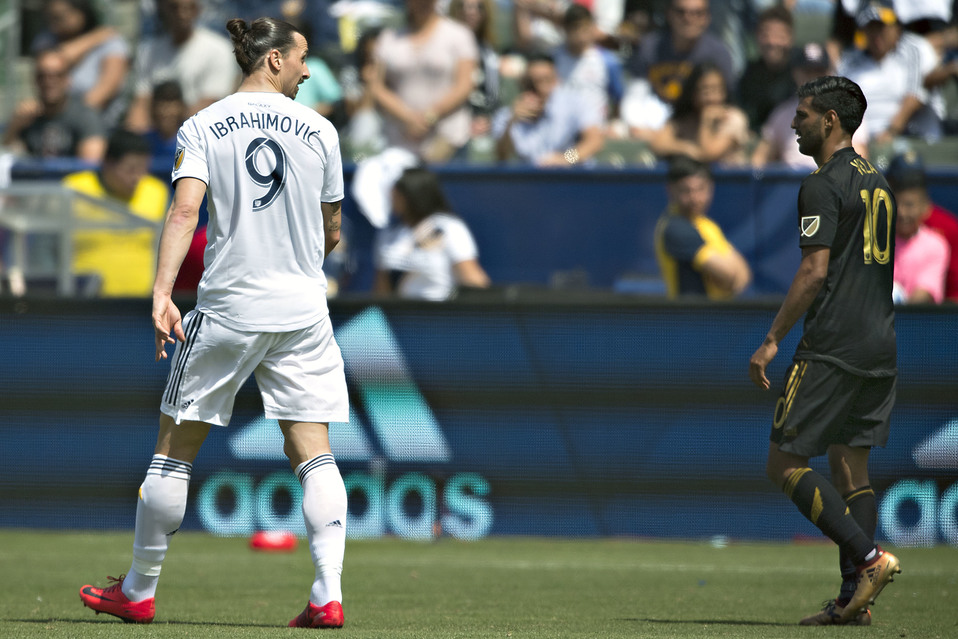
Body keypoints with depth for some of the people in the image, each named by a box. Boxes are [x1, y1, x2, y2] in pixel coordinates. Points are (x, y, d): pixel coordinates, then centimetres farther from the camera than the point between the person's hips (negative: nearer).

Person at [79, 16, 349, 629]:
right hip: (303, 310, 1)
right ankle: (328, 595, -8)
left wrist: (162, 291, -21)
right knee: (313, 451, 3)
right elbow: (331, 232, 11)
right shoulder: (319, 130, 3)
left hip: (227, 306, -1)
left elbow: (184, 211, -15)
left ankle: (139, 590, 17)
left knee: (177, 443, 10)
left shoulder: (203, 127, -1)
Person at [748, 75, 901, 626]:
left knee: (786, 466, -4)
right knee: (852, 468, 9)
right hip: (882, 348, 9)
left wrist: (772, 342, -14)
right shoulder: (879, 184, 17)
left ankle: (869, 558, -15)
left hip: (833, 348, -9)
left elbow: (815, 272, -17)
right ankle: (854, 600, 4)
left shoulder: (825, 185, -10)